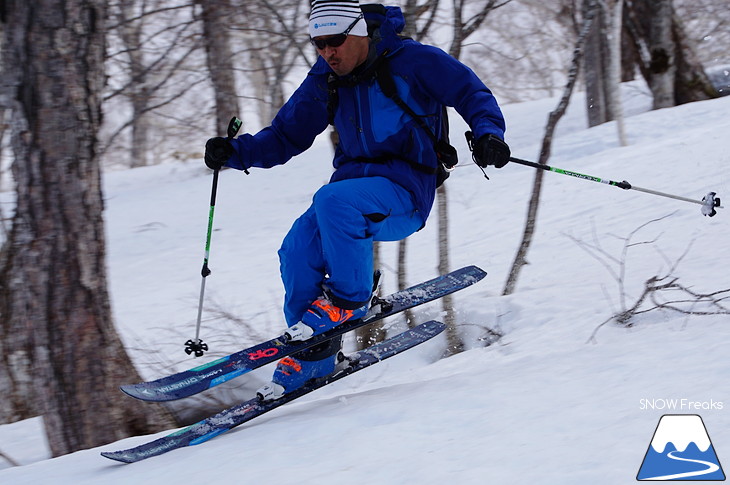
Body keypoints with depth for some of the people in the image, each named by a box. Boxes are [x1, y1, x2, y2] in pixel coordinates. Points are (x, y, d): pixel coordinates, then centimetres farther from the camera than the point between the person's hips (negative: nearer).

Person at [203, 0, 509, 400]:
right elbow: (285, 136, 13)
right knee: (298, 250, -18)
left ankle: (348, 300, -15)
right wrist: (237, 152, -4)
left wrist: (488, 132, -21)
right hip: (354, 181, 6)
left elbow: (471, 93, -2)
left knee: (333, 200, -34)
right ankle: (314, 355, -3)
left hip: (406, 192, -6)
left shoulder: (410, 61, -8)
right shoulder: (324, 82, 7)